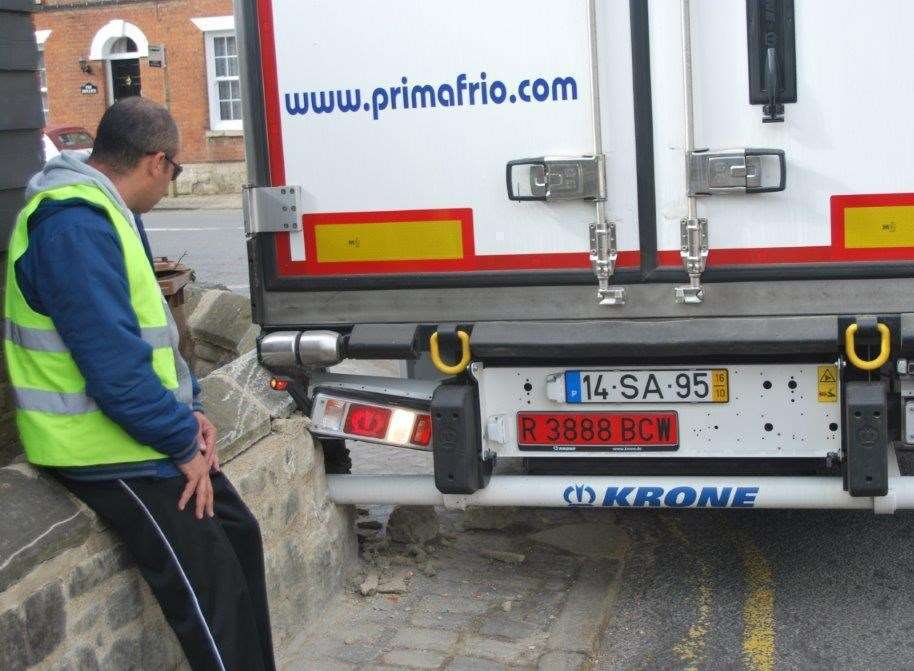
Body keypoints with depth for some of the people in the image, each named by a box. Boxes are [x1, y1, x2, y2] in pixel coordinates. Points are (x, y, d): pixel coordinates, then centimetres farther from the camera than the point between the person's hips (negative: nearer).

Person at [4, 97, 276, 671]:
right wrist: (184, 444, -17)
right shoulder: (73, 224, -22)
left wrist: (189, 411, 6)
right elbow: (114, 364, -27)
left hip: (153, 429, 11)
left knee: (239, 534, 14)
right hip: (109, 449, -10)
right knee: (210, 581, -10)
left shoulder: (107, 211, 11)